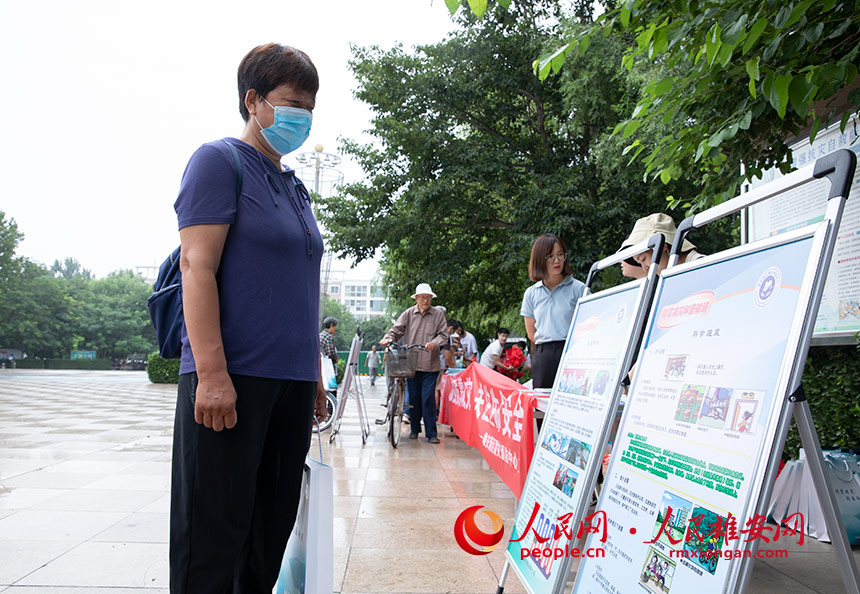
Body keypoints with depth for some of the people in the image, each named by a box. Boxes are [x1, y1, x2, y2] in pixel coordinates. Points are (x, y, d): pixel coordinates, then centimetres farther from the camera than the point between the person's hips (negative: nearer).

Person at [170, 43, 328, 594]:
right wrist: (212, 374, -20)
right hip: (232, 377, -8)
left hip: (291, 381, 8)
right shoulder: (221, 161, -2)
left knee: (272, 527, 13)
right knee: (214, 531, -2)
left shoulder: (296, 187, 20)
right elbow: (197, 266, -12)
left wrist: (314, 375, 19)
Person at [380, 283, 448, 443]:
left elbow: (443, 335, 0)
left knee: (428, 398, -6)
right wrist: (387, 339, -16)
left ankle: (431, 433, 1)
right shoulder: (408, 314, 6)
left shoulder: (438, 314, 3)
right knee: (413, 397, 9)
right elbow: (396, 329, 4)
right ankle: (414, 429, 23)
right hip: (411, 363, 2)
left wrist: (434, 343, -20)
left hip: (430, 364, -2)